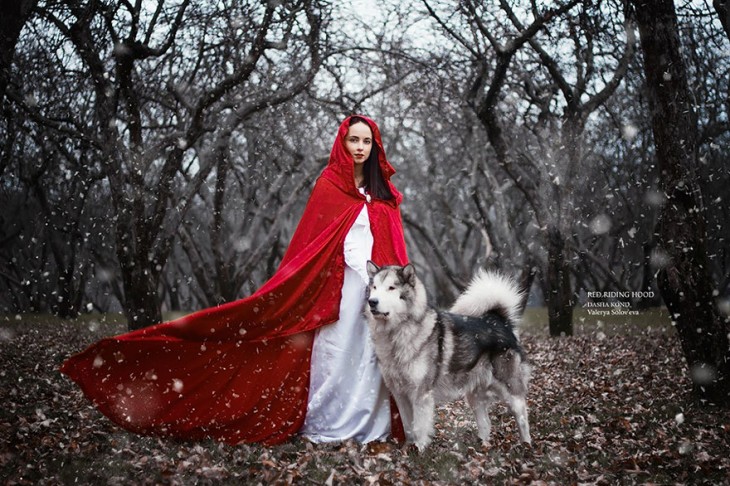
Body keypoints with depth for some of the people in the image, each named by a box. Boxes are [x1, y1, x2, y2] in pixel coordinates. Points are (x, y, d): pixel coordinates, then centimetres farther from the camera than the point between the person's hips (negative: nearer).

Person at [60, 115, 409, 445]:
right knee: (335, 352, -4)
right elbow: (309, 242, -3)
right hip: (339, 283, -3)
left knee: (371, 354, 3)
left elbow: (394, 245, 13)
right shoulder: (329, 185, 1)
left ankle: (371, 425, 8)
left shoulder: (383, 190, 13)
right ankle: (327, 425, 5)